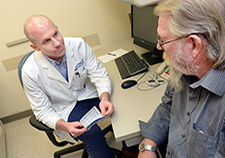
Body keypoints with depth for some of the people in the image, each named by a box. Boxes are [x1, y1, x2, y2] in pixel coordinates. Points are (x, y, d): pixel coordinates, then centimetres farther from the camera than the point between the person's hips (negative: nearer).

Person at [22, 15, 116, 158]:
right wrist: (64, 126, -30)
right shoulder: (30, 72, -20)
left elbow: (99, 74, -9)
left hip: (88, 94, 3)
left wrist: (105, 98, -30)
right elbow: (43, 111, -11)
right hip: (66, 109, -2)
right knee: (94, 136, -27)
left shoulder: (79, 45, -16)